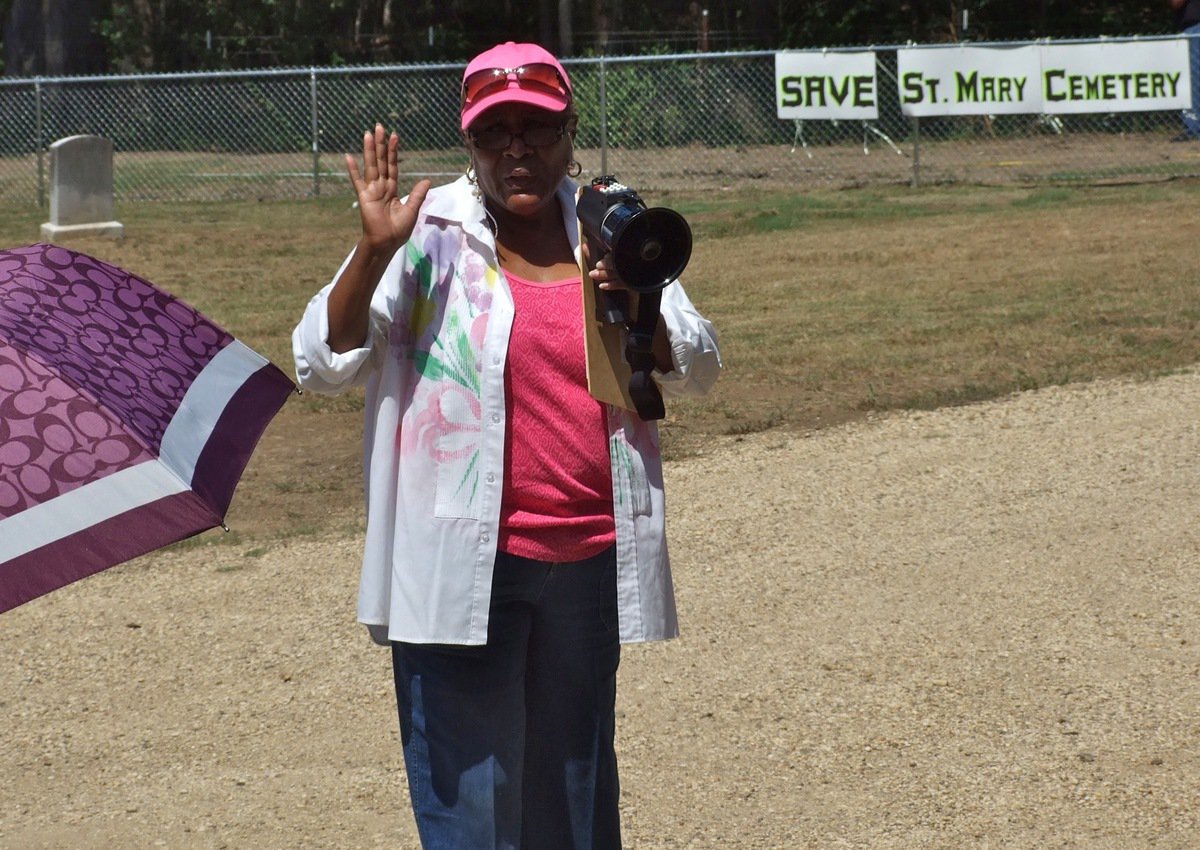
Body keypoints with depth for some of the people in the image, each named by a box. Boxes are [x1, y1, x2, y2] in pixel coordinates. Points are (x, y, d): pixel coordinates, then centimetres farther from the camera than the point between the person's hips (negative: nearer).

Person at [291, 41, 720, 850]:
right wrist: (376, 250, -22)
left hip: (588, 561, 4)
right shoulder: (429, 235, -4)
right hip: (462, 567, -4)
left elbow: (697, 367, 6)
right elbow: (323, 362, -9)